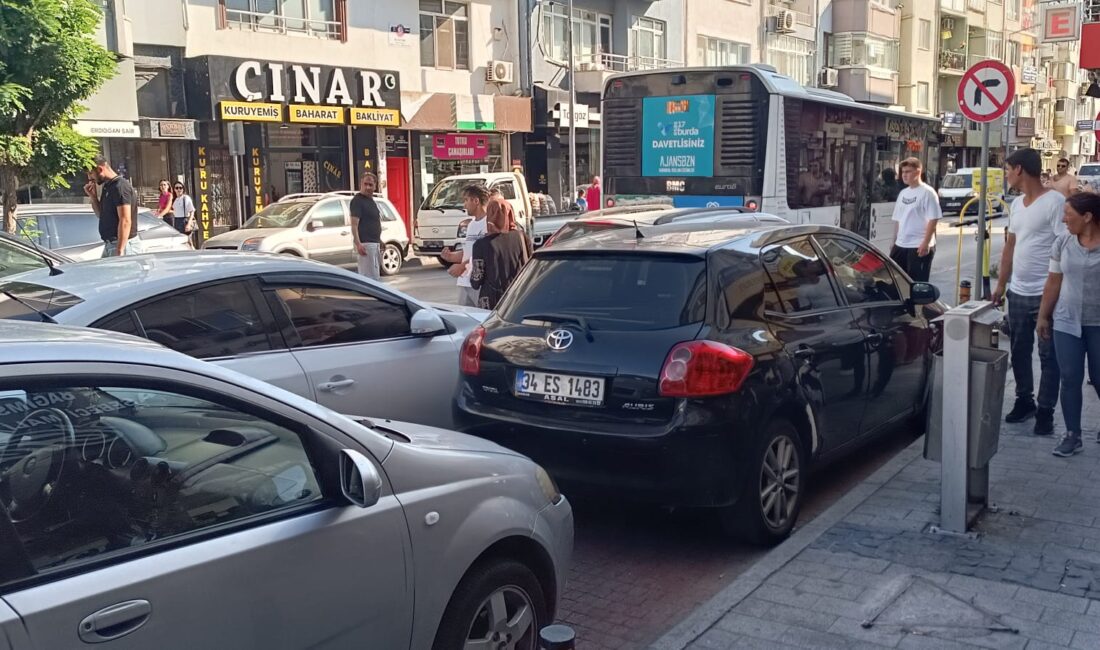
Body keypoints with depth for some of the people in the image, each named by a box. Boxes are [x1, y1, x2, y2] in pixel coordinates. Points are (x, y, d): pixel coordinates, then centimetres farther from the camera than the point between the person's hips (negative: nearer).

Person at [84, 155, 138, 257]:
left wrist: (119, 252, -24)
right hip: (108, 245, 10)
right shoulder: (107, 187, 15)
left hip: (120, 245, -10)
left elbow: (125, 221, -21)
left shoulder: (120, 186, -14)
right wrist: (93, 196, 9)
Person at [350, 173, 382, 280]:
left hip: (375, 243, 10)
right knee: (370, 277, -13)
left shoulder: (371, 201, 18)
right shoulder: (357, 200, -10)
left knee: (375, 275, 13)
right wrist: (358, 244, -27)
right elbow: (354, 224, -18)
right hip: (365, 244, -9)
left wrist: (379, 241, 25)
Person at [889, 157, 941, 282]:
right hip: (900, 245, 8)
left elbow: (933, 220, -13)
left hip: (920, 246, -8)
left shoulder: (927, 192, -8)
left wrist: (926, 243, -19)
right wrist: (894, 241, 16)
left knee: (917, 282, -2)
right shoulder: (903, 193, 14)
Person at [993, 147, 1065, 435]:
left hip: (1046, 293, -7)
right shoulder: (1016, 203, 11)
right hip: (1017, 292, 7)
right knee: (1019, 351, 15)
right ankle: (1024, 401, 29)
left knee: (1048, 355, 4)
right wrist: (1001, 284, 17)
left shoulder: (1055, 201, -13)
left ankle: (1045, 411, 12)